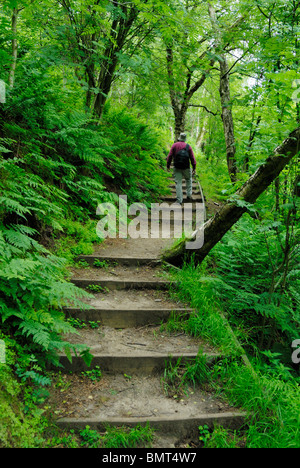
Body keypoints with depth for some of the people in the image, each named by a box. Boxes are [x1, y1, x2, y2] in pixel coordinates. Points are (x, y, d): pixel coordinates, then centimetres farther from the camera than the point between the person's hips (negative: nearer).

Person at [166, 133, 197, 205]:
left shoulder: (174, 145, 0)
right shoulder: (188, 146, 1)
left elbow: (170, 156, -3)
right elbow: (192, 158, -2)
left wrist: (168, 165, 7)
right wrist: (194, 168, 2)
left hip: (177, 167, 0)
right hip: (186, 167, 0)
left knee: (178, 183, 2)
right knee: (188, 180, 25)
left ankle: (179, 201, -2)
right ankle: (189, 195, 20)